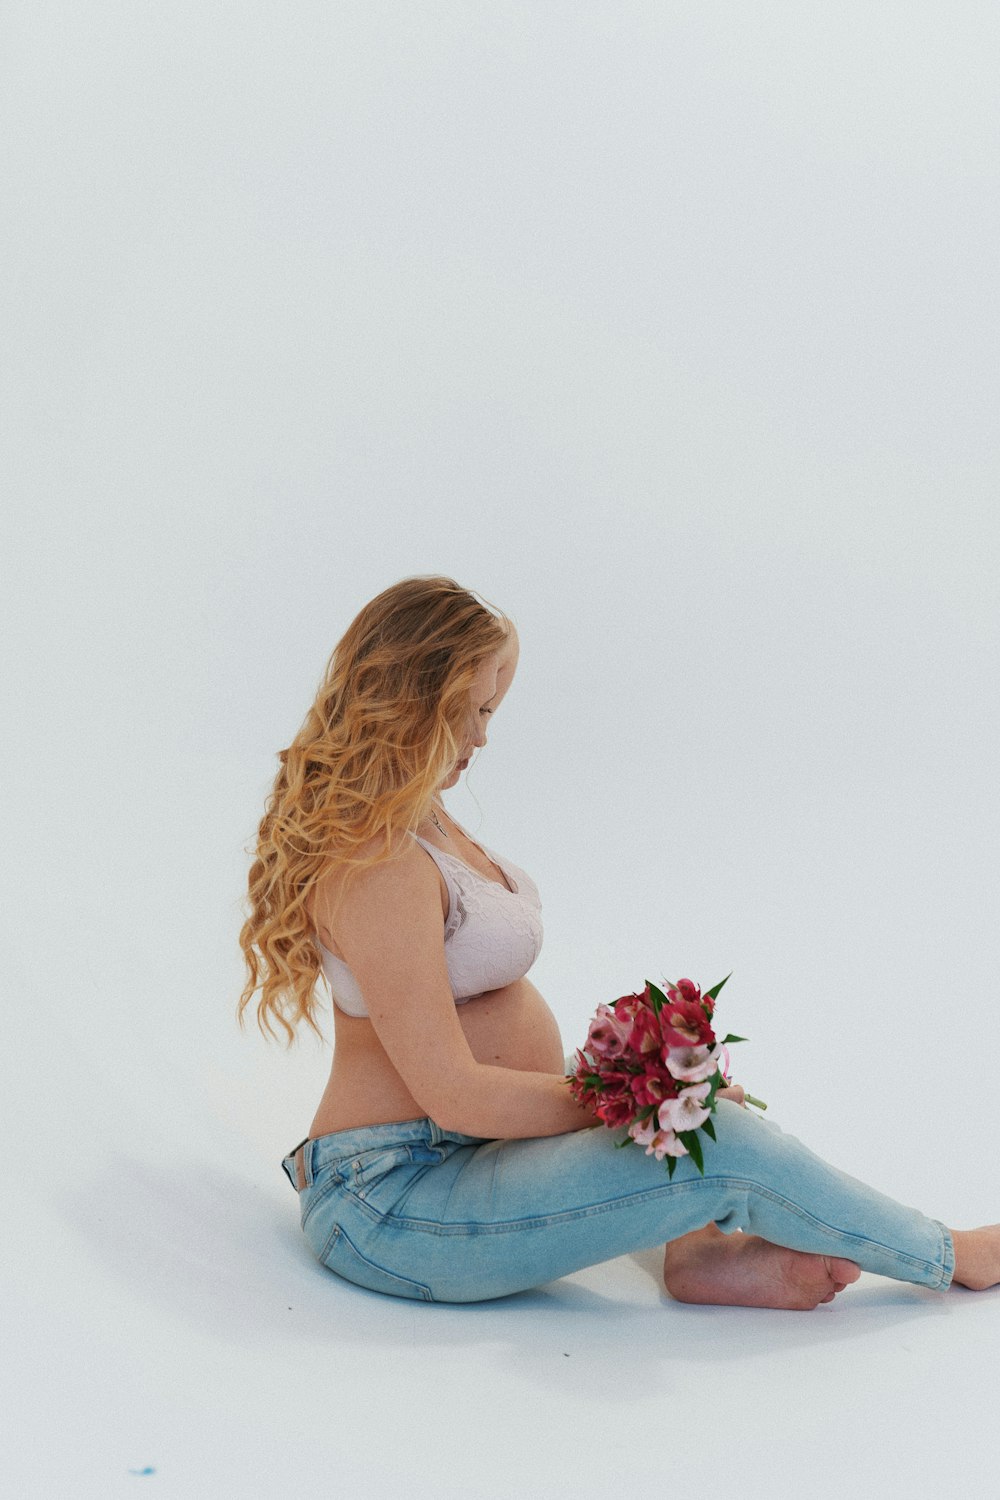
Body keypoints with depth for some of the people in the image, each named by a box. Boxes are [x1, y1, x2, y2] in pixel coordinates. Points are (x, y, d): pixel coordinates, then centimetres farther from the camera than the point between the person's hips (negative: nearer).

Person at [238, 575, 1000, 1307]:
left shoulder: (419, 820, 9)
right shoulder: (377, 866, -24)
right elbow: (453, 1095, -25)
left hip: (458, 1146, 11)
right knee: (726, 1146, -20)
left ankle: (701, 1246, -7)